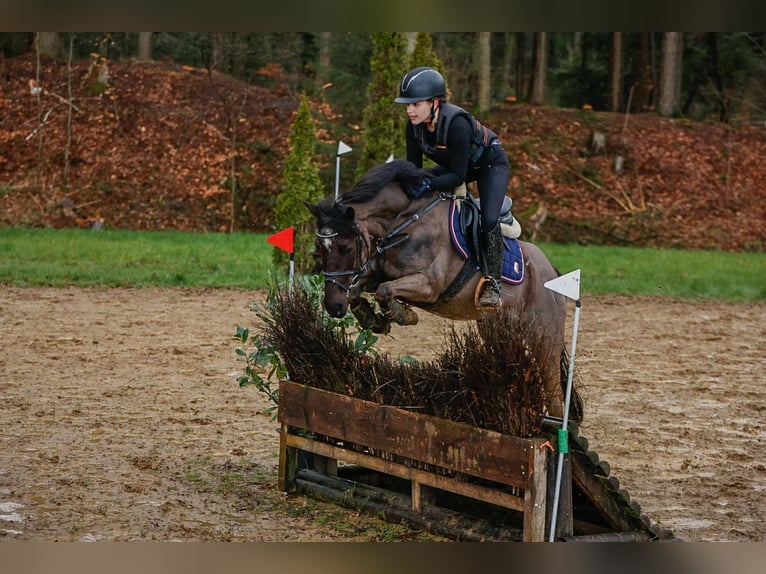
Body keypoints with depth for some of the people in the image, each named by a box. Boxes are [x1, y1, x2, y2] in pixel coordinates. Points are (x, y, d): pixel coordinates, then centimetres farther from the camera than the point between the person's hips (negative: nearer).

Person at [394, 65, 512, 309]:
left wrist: (429, 184, -47)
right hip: (455, 165, 8)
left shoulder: (456, 124, -38)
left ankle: (493, 282, -15)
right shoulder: (414, 127, -18)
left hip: (490, 163, -8)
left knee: (488, 219, -28)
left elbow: (458, 176, -34)